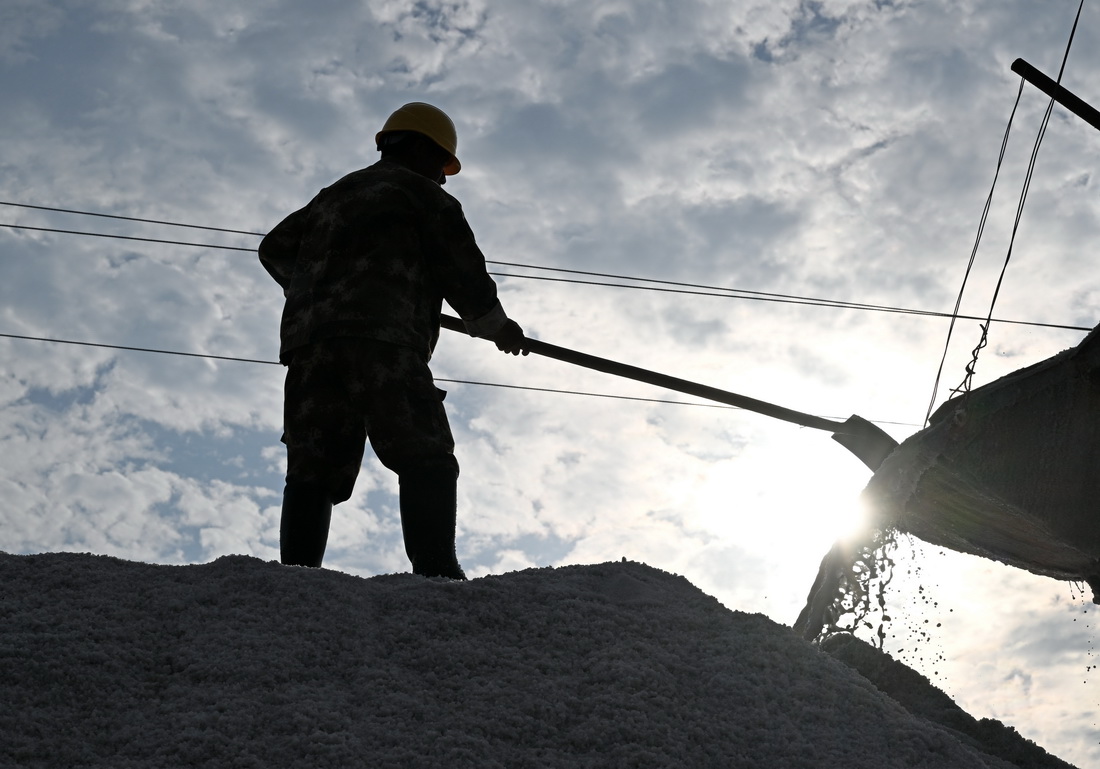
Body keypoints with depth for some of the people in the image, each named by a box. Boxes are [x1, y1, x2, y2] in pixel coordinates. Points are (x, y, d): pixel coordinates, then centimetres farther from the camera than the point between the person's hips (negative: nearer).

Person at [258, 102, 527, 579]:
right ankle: (436, 574, -29)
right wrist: (495, 324, 20)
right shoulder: (418, 191, 13)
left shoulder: (332, 196, 33)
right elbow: (461, 266, 7)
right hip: (382, 342, -6)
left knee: (312, 470, 2)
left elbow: (275, 250, 37)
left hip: (309, 344, 7)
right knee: (425, 461, -13)